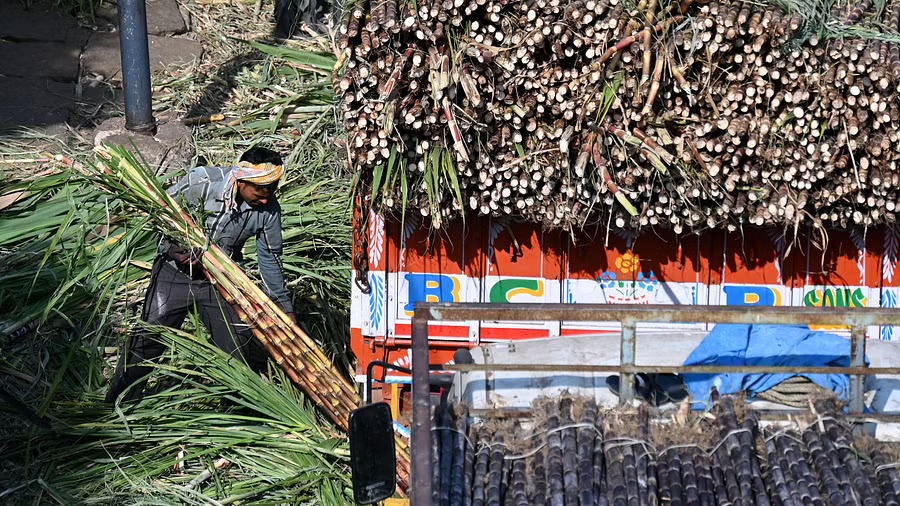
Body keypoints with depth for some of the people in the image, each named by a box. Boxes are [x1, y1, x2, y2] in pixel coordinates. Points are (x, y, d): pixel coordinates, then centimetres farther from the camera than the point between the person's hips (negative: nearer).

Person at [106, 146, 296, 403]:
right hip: (176, 273, -2)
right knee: (146, 340, 0)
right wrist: (172, 248, -22)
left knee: (244, 348, -5)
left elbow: (270, 257, 0)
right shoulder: (202, 180, -23)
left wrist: (284, 306, 2)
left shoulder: (269, 209, -13)